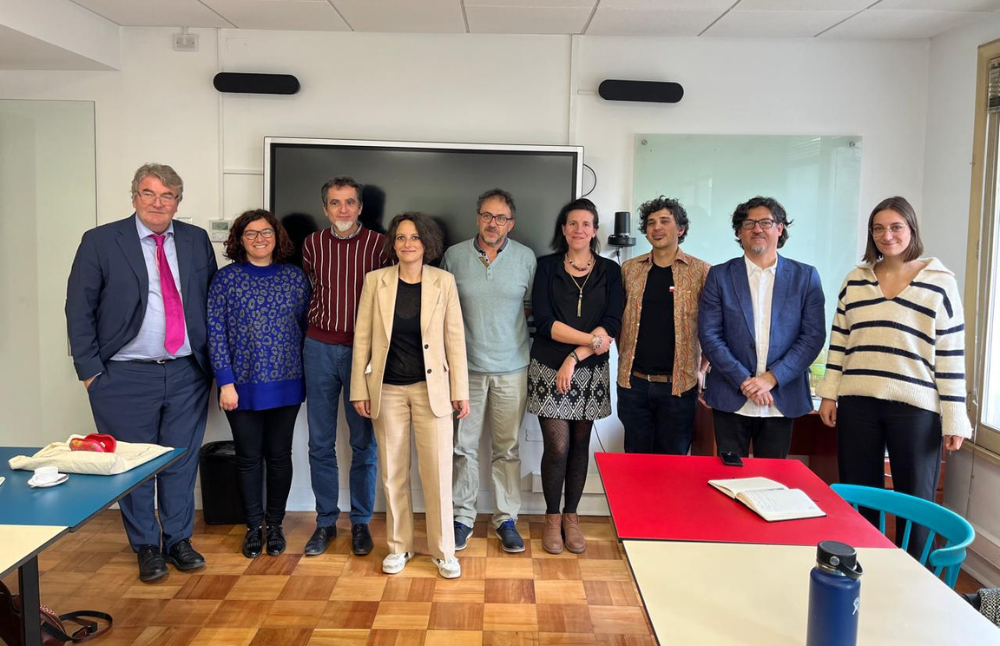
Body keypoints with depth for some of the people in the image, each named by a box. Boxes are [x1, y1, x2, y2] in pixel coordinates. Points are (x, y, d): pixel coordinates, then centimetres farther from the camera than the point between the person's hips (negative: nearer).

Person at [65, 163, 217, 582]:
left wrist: (211, 361, 4)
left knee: (182, 463, 10)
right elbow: (79, 310, -2)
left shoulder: (197, 241, 5)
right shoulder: (100, 242, -3)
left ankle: (179, 540, 27)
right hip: (125, 376, -2)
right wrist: (90, 371, -5)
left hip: (187, 374, 2)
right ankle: (146, 547, 25)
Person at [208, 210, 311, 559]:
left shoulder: (295, 276, 2)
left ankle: (275, 524, 26)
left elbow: (305, 326, 7)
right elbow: (215, 333, -4)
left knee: (279, 455, 10)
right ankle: (254, 527, 25)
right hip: (243, 386, -1)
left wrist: (306, 374, 4)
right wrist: (226, 383, -9)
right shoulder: (226, 279, -3)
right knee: (249, 458, 8)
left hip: (285, 385, 1)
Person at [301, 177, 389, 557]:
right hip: (320, 349, 2)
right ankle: (325, 522, 20)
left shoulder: (378, 244, -4)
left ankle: (361, 522, 19)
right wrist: (320, 326, 9)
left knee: (363, 441, 5)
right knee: (320, 442, 7)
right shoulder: (312, 244, 4)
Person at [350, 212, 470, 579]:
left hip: (431, 387, -1)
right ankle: (399, 546, 26)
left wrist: (460, 390, -2)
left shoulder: (443, 282, -2)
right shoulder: (376, 281, 0)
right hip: (387, 389, 1)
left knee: (437, 471, 1)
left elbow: (455, 338, 0)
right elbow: (362, 337, 2)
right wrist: (359, 390, -1)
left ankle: (443, 550, 17)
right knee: (392, 471, 10)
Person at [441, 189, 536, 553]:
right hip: (466, 366, 0)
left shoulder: (526, 258, 1)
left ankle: (506, 519, 21)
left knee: (507, 448, 8)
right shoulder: (454, 256, 0)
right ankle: (463, 518, 21)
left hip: (511, 368, 0)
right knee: (463, 447, 7)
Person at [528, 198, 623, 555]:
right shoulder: (547, 267, 1)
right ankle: (552, 518, 16)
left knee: (580, 445, 9)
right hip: (549, 370, -2)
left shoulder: (609, 271, 4)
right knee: (557, 446, -4)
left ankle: (571, 515, 26)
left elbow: (611, 325, -6)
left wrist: (575, 357, -15)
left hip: (590, 372, 2)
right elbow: (544, 321, -9)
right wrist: (591, 339, -15)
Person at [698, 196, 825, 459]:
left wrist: (772, 378, -12)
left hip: (782, 400, 1)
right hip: (731, 398, 0)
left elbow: (813, 336, -1)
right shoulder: (720, 276, 3)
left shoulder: (805, 276, 4)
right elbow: (709, 335, -2)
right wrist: (743, 381, -12)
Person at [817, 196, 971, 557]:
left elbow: (951, 355, -2)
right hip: (858, 404, 3)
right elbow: (839, 341, 12)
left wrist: (954, 419, -4)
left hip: (916, 407, -2)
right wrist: (828, 394, 6)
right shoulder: (855, 280, 9)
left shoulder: (940, 282, 0)